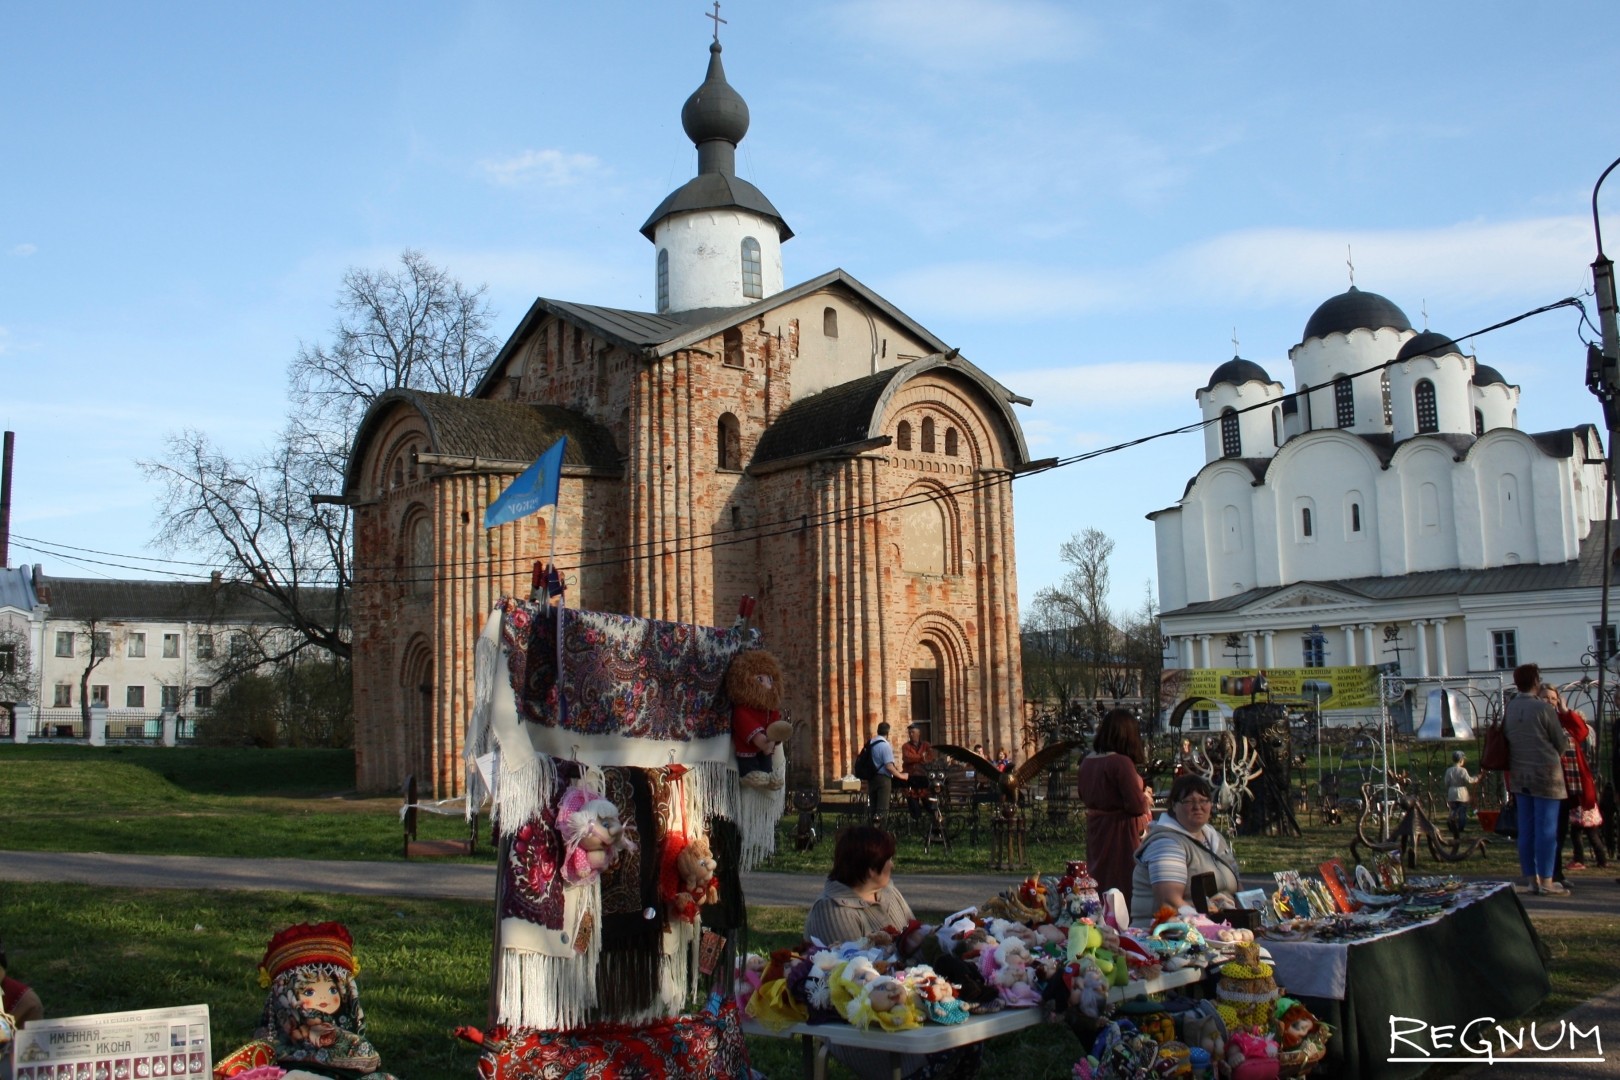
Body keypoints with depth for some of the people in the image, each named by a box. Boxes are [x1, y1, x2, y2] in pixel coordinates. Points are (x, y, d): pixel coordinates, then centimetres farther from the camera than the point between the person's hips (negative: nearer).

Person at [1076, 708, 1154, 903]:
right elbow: (1137, 806, -20)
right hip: (1120, 834, -7)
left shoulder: (1087, 761, 2)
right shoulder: (1121, 762, -20)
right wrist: (1145, 797, 0)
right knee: (1125, 888, 1)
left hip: (1095, 832, 7)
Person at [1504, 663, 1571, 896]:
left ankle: (1530, 878, 13)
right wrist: (1567, 739, 17)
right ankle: (1546, 881, -1)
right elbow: (1561, 744, -4)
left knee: (1526, 829, 9)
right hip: (1545, 774, -6)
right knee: (1547, 829, -2)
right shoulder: (1544, 709, -12)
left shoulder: (1509, 709, 4)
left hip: (1519, 776, 6)